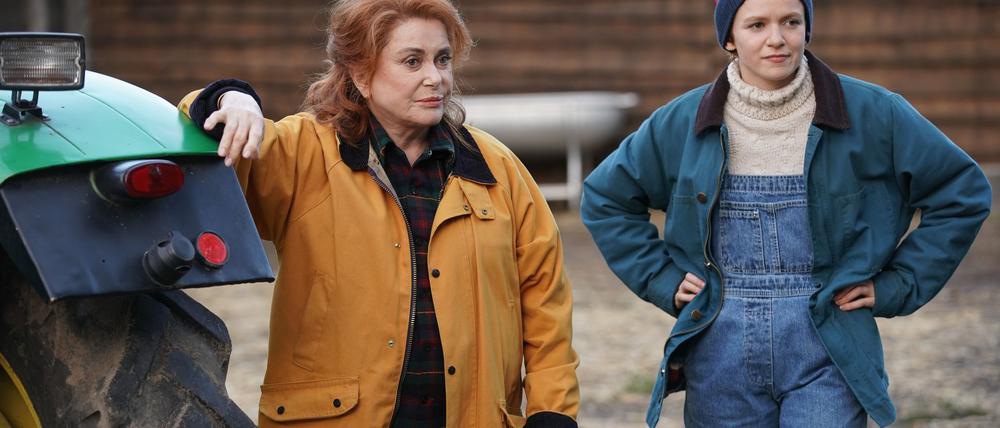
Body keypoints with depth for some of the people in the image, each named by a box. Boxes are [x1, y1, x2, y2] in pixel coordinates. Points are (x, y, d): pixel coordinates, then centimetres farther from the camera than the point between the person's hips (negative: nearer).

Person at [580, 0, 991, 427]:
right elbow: (604, 198, 15)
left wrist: (896, 286, 1)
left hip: (826, 354, -2)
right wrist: (663, 280, 6)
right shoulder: (682, 122, 3)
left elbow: (963, 192, 6)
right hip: (720, 355, 2)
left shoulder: (871, 114, -2)